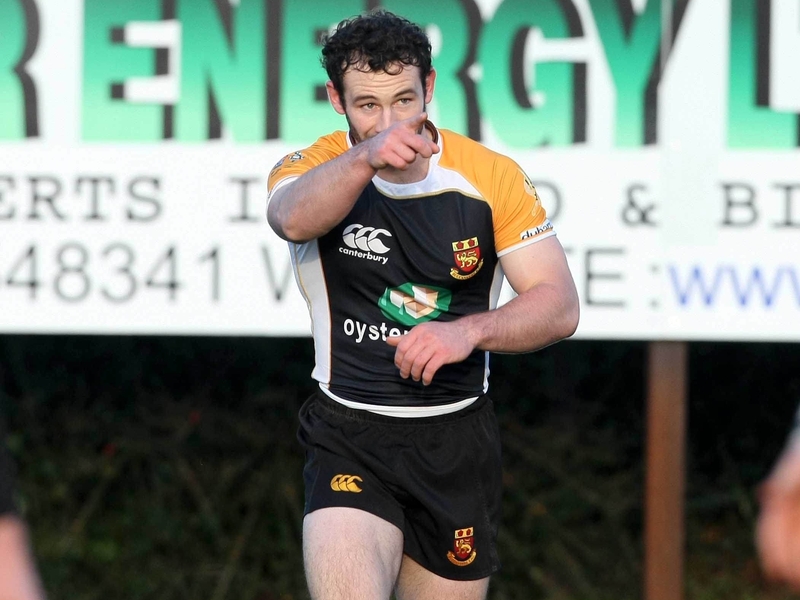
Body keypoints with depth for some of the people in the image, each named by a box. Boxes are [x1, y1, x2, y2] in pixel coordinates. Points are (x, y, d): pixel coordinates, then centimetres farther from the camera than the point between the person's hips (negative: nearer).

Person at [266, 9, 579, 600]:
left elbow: (560, 307, -5)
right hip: (349, 437, -2)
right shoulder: (312, 169, -7)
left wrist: (468, 331, -23)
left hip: (459, 440, 3)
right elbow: (294, 219, -33)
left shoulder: (494, 176, -3)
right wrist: (366, 157, -53)